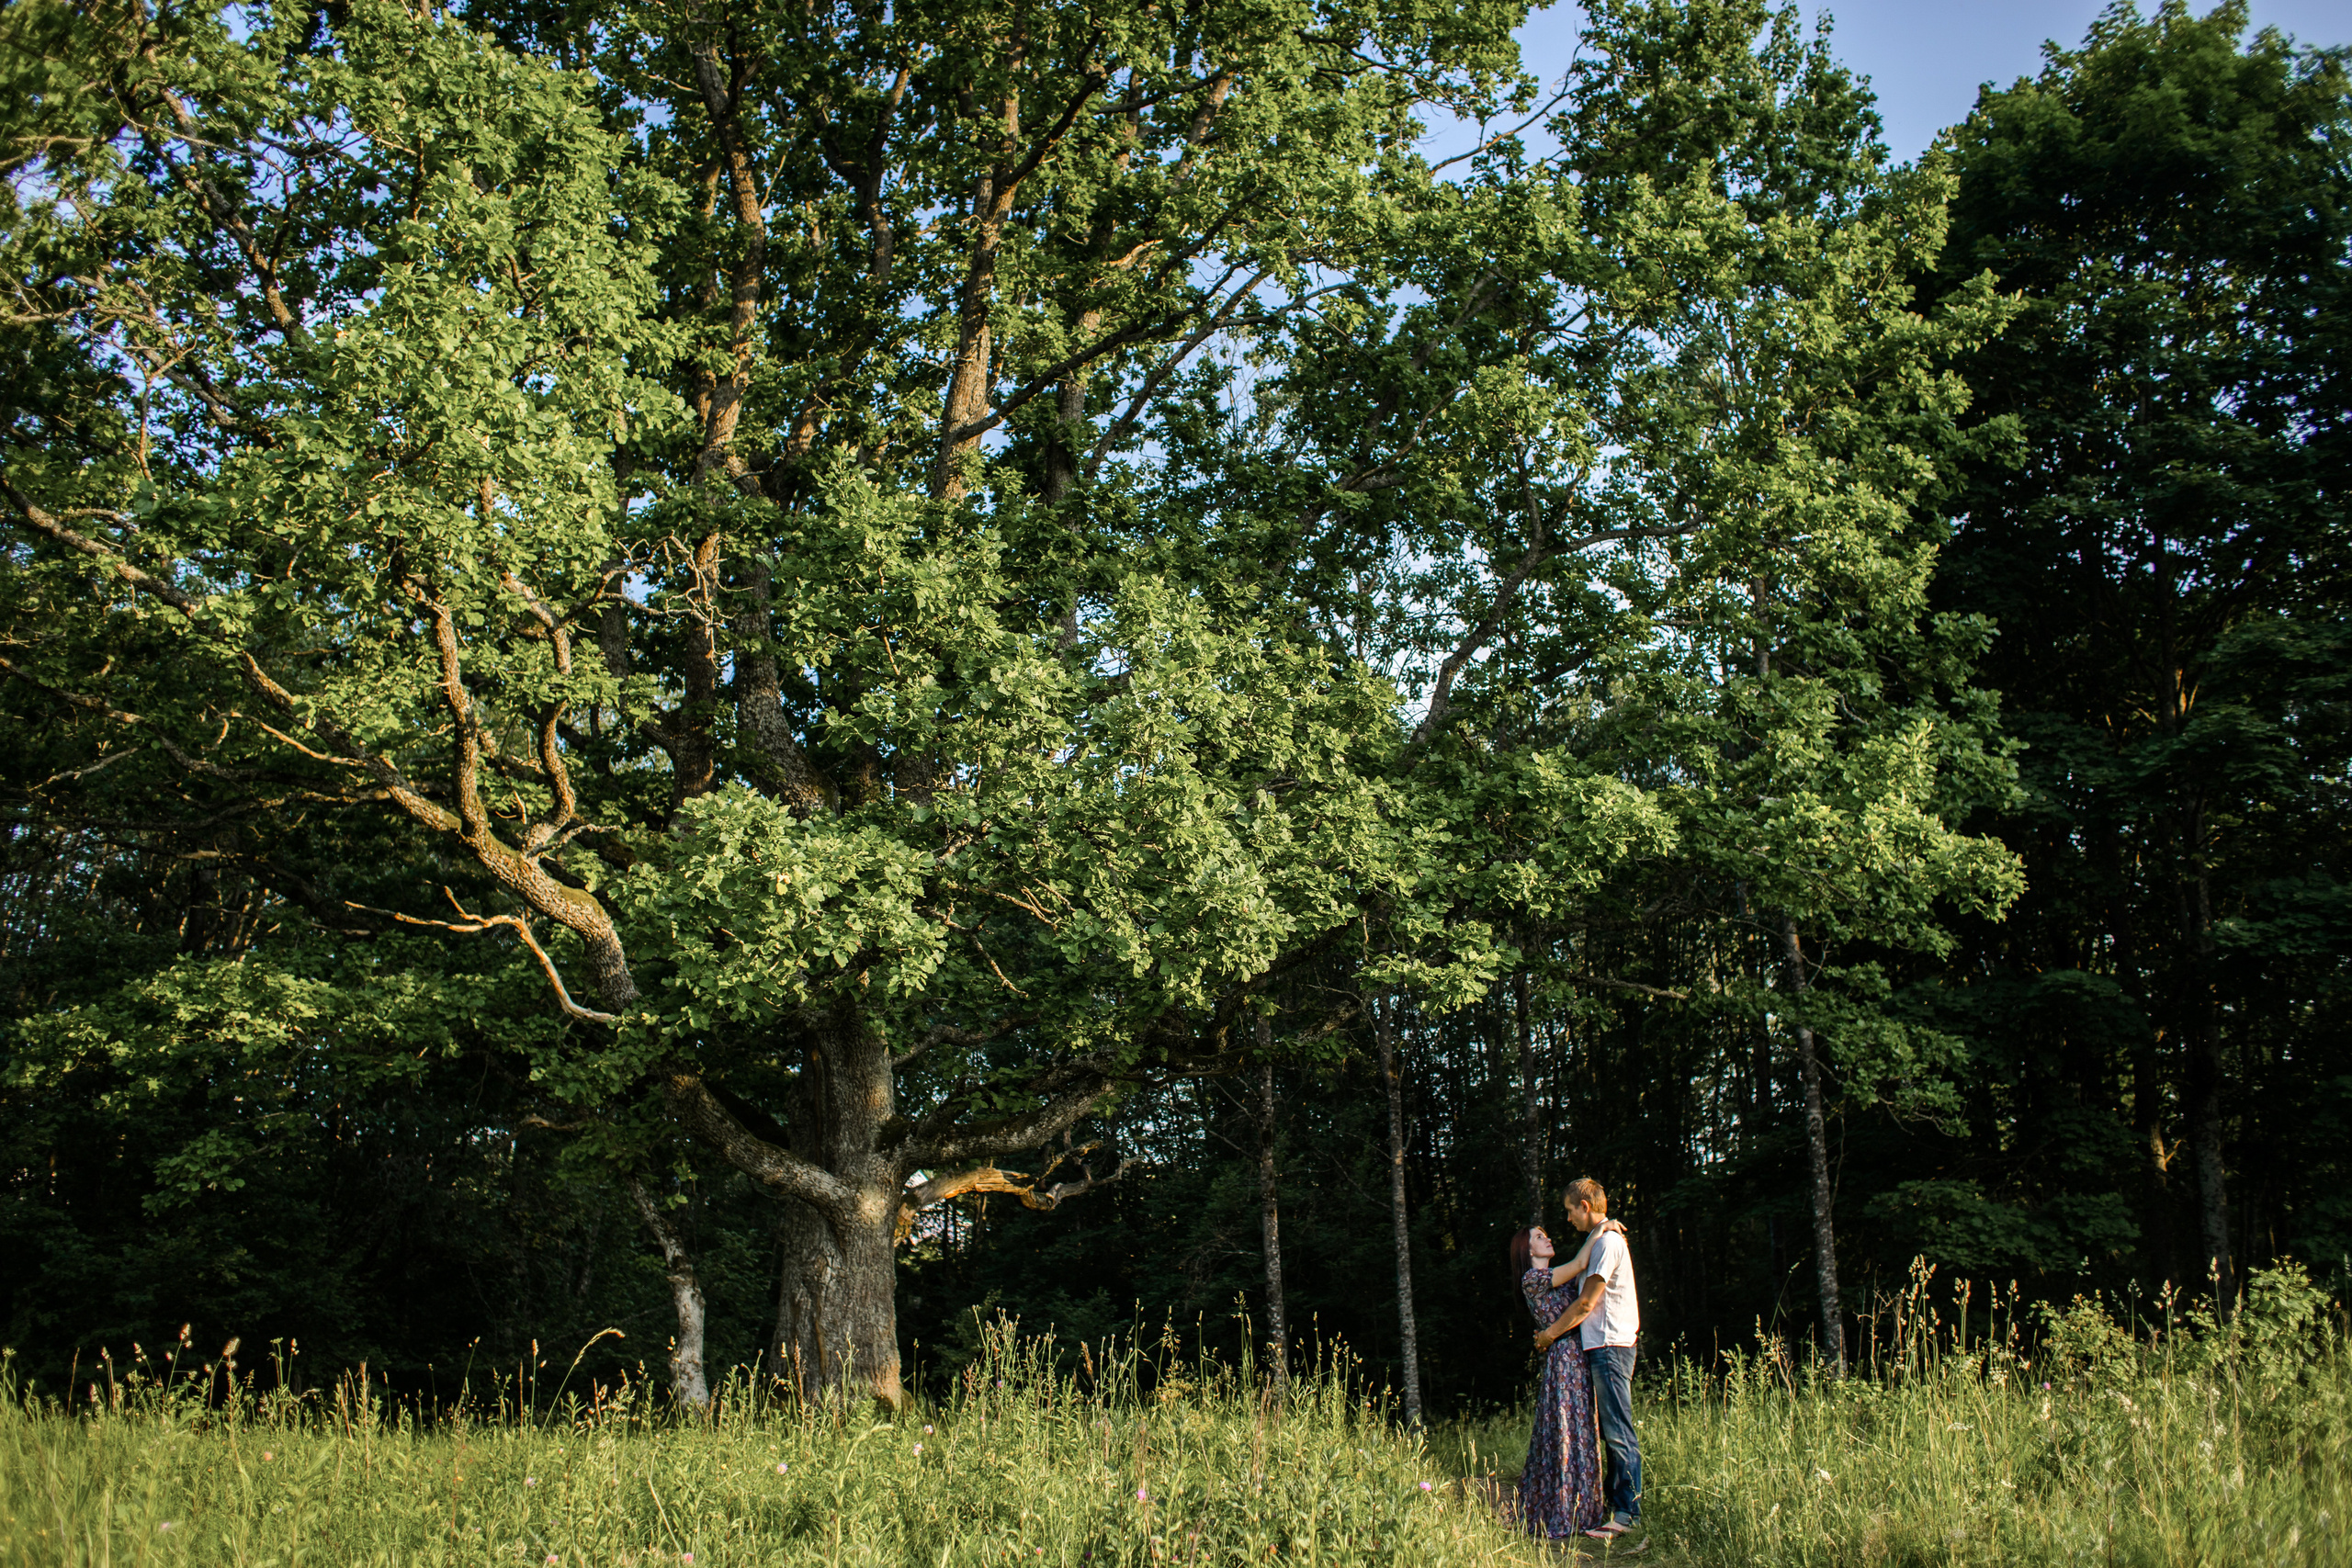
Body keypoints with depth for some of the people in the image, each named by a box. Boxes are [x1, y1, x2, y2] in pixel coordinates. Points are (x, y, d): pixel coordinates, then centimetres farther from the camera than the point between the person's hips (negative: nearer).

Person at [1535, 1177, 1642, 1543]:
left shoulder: (1607, 1241, -13)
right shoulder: (1601, 1239, 19)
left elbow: (1586, 1304, -14)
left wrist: (1549, 1333, -3)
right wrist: (1554, 1330, 20)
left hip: (1610, 1346, -10)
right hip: (1603, 1346, 10)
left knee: (1619, 1432, -9)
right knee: (1612, 1433, 10)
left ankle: (1628, 1514, -8)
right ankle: (1618, 1506, 13)